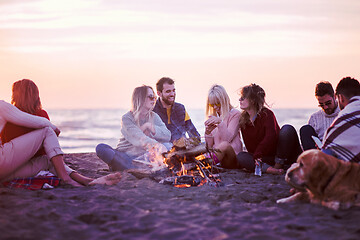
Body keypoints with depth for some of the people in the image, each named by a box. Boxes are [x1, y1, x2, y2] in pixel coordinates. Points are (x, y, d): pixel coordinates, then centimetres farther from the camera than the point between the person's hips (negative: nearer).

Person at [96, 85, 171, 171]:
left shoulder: (154, 116, 11)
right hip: (124, 156, -2)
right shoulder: (127, 118, -5)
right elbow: (138, 138, -24)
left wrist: (149, 126, -13)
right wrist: (154, 144, -42)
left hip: (143, 157, 2)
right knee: (101, 148, -27)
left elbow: (167, 136, -2)